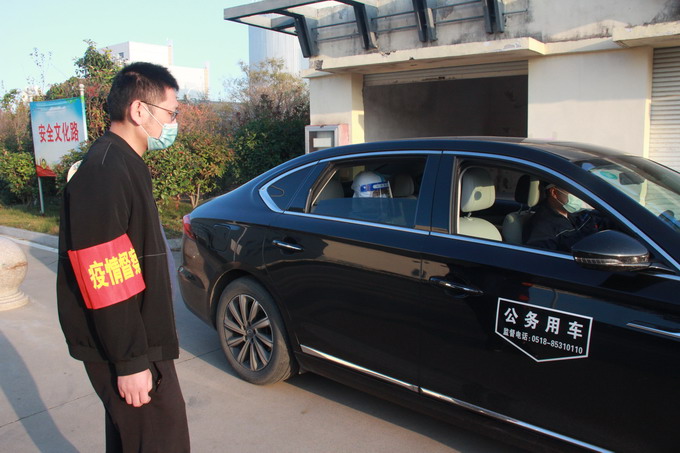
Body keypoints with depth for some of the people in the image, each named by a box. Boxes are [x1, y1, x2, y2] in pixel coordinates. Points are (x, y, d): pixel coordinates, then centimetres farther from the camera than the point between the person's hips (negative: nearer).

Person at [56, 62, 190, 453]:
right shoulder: (104, 174, -22)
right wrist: (129, 362, -21)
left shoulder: (124, 165, 11)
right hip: (125, 348, -10)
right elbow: (107, 282, -26)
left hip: (139, 338, 10)